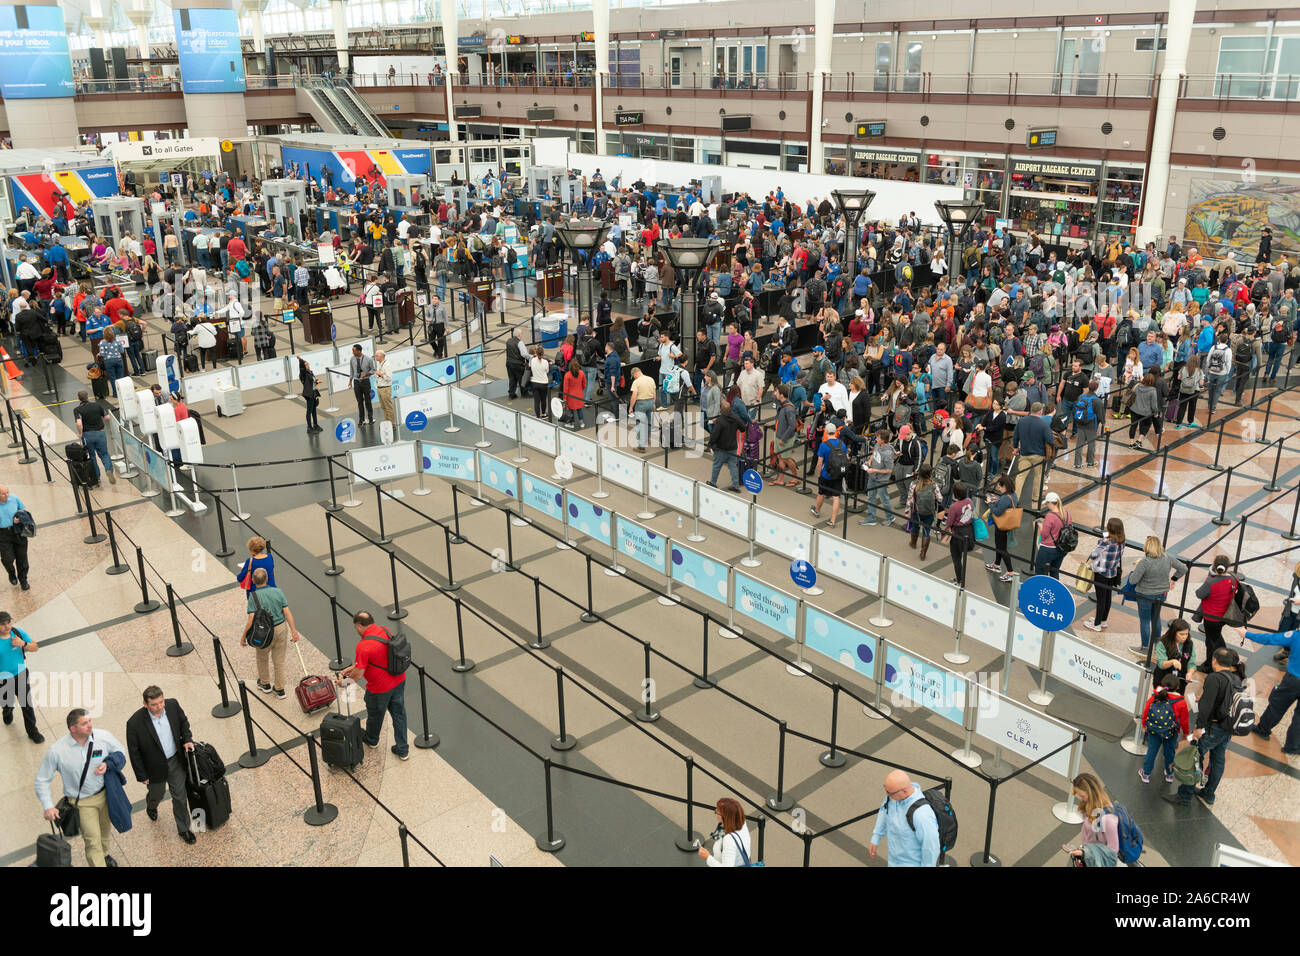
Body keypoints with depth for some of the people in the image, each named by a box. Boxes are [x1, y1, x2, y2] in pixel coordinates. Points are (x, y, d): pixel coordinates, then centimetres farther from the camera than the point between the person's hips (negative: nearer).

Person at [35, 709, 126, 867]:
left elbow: (120, 753, 3)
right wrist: (47, 806, -15)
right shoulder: (56, 751, -22)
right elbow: (42, 780, -9)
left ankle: (104, 854, 54)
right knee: (93, 840, -5)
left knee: (104, 829, 26)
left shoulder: (103, 737, -17)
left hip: (105, 793, 4)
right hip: (82, 802, -3)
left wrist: (107, 764, -17)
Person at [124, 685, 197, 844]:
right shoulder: (135, 723, -31)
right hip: (156, 768, -2)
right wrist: (142, 776, -10)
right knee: (157, 795, 25)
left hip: (176, 761, 2)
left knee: (180, 796, 15)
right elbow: (134, 752, -17)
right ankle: (151, 807, 62)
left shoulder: (172, 704, -21)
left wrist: (187, 739, -9)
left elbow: (183, 721, 3)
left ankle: (183, 828, 37)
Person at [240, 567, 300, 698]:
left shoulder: (253, 596, -18)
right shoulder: (278, 592, -8)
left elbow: (251, 620, -21)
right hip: (281, 628, 3)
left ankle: (265, 684, 42)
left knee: (262, 657, 24)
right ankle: (279, 690, 24)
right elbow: (287, 612, -8)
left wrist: (244, 637, -10)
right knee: (279, 660, 16)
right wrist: (293, 631, -3)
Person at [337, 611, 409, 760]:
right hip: (399, 681, 6)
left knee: (375, 715, 22)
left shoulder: (364, 645, -27)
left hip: (380, 688, -6)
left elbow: (359, 673, -21)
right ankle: (403, 750, 25)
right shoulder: (384, 631, -2)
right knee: (399, 714, 17)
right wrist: (349, 669, 13)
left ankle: (371, 740, 49)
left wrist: (345, 679, -1)